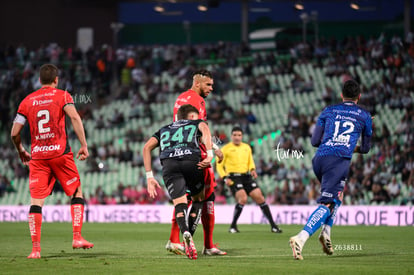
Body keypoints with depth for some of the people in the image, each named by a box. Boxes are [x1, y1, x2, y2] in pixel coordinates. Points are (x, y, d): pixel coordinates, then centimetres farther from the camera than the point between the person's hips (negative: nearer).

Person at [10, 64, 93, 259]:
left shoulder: (27, 101, 11)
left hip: (37, 156, 2)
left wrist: (21, 152, 25)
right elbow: (74, 118, -12)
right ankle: (77, 237, 3)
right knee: (76, 193, 13)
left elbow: (14, 133, 8)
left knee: (36, 201, 0)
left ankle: (35, 248, -6)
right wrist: (84, 145, -10)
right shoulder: (62, 95, 4)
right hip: (60, 153, -2)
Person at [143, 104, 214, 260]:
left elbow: (147, 147, 22)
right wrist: (209, 155, -5)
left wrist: (149, 177, 20)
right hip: (192, 160, -1)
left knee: (180, 204, -7)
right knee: (198, 199, 20)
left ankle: (185, 233, -38)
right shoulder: (196, 123, 31)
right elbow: (205, 129, 5)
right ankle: (190, 235, 3)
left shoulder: (164, 130, 38)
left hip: (169, 164, 1)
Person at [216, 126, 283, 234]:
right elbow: (219, 165, 1)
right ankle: (233, 226, -10)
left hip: (246, 177, 5)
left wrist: (252, 169, 3)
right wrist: (225, 178, -13)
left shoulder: (247, 147, 15)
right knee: (243, 199, -24)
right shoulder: (226, 149, 0)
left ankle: (273, 226, 3)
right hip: (233, 178, -5)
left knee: (259, 198, -3)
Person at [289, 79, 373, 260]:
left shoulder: (328, 111, 19)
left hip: (319, 159, 5)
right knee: (327, 204, -12)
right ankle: (301, 239, -31)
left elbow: (315, 141, 16)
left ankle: (326, 233, 10)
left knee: (337, 197, 28)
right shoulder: (364, 116, 16)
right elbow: (365, 148, 25)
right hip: (340, 161, -5)